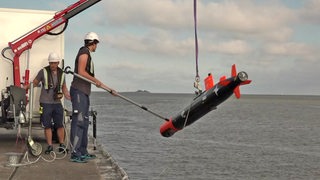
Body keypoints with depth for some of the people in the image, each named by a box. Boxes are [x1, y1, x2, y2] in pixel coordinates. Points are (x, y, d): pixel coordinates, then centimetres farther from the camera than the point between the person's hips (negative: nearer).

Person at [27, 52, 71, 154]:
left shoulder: (61, 74, 7)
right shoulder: (43, 72, -3)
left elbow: (64, 88, 16)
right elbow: (34, 83, 4)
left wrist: (70, 98, 6)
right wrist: (25, 88, -10)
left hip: (57, 103, 2)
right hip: (45, 103, -2)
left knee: (60, 125, 4)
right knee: (47, 126, 2)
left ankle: (62, 145, 14)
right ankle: (50, 146, 10)